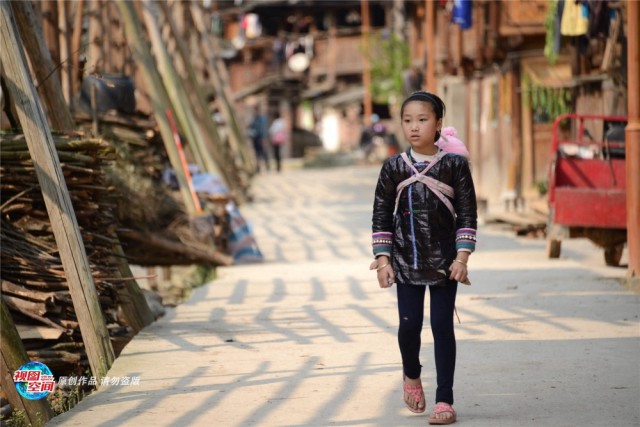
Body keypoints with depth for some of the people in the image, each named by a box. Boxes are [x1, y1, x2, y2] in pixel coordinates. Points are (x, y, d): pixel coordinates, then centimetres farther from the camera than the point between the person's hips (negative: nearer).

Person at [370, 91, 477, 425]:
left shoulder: (454, 165, -3)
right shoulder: (394, 167, 1)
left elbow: (467, 214, -1)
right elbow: (381, 216, 4)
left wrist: (462, 257, -9)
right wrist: (382, 259, -2)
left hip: (445, 261, -1)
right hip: (406, 262, 1)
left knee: (442, 326, -1)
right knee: (409, 325, -2)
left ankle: (444, 400, 5)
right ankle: (411, 375, 30)